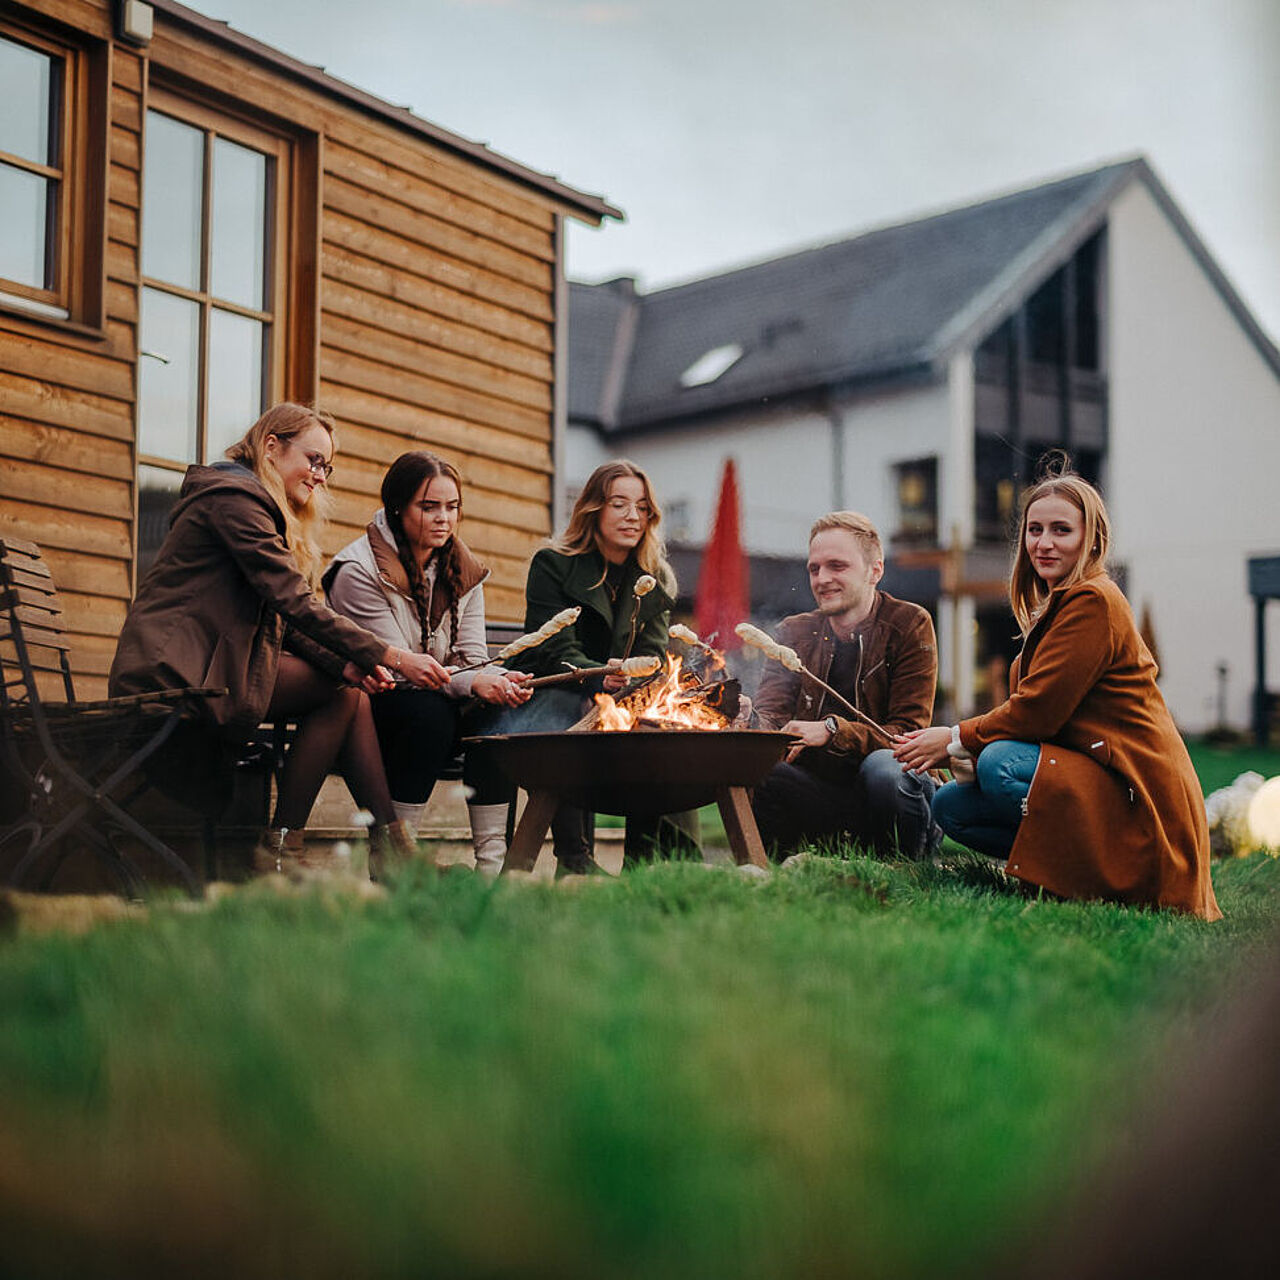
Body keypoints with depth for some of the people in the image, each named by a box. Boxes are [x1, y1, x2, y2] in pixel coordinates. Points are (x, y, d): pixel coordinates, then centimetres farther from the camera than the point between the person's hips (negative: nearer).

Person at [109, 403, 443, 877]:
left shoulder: (251, 504, 23)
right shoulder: (233, 496, -9)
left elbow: (282, 622, 14)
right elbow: (294, 604, -18)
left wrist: (346, 662, -5)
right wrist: (390, 656, -19)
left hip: (202, 668, 9)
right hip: (171, 675, -9)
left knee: (351, 692, -4)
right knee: (340, 691, -15)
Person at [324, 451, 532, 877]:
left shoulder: (464, 570, 7)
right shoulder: (359, 570, -14)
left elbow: (471, 657, 2)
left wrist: (500, 680, -23)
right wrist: (470, 684, -32)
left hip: (436, 701, 6)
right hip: (364, 704, -6)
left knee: (496, 711, -23)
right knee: (430, 712, -35)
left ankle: (492, 860, -24)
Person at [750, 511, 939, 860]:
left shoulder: (910, 624, -1)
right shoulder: (795, 632, 11)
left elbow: (908, 733, -11)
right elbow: (770, 714, -1)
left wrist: (831, 730, -28)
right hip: (818, 793, 2)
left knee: (884, 767, -37)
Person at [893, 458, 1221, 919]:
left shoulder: (1093, 600, -13)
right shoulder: (1056, 604, 17)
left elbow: (1038, 711, -19)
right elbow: (1027, 710, 10)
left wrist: (957, 739, -9)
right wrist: (966, 751, -9)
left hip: (1135, 795, -9)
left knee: (1000, 765, -30)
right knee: (950, 805, 1)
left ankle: (1102, 869, -13)